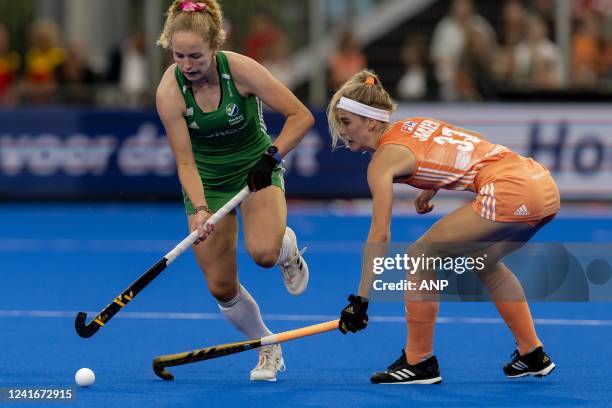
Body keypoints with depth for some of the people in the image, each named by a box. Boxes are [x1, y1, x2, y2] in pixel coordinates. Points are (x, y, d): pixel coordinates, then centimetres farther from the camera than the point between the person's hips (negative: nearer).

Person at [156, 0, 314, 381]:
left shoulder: (240, 69, -24)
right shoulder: (170, 90, -21)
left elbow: (301, 116, -19)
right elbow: (185, 162, -19)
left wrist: (272, 155, -30)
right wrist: (199, 210, -33)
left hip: (256, 167, -2)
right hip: (206, 179, 2)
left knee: (263, 251, -31)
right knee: (221, 287, -3)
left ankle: (288, 246, 8)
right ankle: (269, 350, 24)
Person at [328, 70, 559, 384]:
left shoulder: (384, 160, -2)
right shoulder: (412, 125, 20)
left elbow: (380, 235, -7)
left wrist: (361, 299, -5)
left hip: (508, 190, -9)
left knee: (420, 257, 1)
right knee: (484, 262, 31)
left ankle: (419, 363, 5)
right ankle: (533, 355, 33)